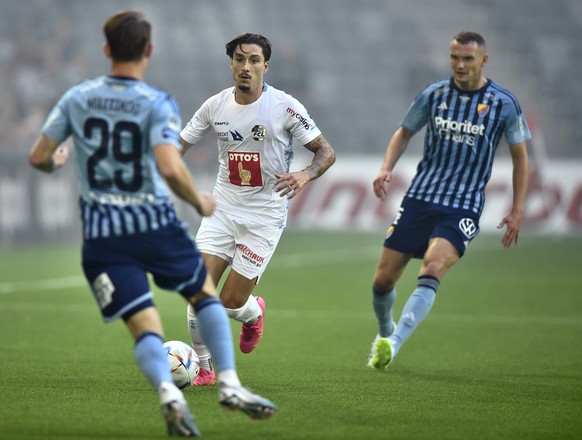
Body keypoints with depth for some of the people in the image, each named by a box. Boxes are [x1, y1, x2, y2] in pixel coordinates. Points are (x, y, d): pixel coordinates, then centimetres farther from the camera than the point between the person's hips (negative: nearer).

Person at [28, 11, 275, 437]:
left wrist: (56, 162, 28)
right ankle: (230, 384, 10)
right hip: (154, 223, -2)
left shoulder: (77, 98, 1)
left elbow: (38, 158, 5)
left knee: (145, 326, 0)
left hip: (101, 234, 2)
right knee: (206, 294, 20)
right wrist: (200, 202, -6)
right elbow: (170, 168, -24)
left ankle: (168, 391, -27)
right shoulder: (158, 104, -10)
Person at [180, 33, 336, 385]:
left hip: (265, 215, -3)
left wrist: (305, 175, -27)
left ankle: (254, 313, 33)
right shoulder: (216, 105, 0)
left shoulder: (285, 107, -11)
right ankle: (205, 368, 7)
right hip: (223, 208, 3)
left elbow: (326, 152, -6)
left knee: (231, 302, -5)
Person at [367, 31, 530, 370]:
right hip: (420, 199, 3)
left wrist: (517, 210, 3)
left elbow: (520, 155, 8)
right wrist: (387, 168, 0)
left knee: (432, 270, -28)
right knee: (384, 280, 3)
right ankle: (384, 331, 33)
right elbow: (405, 132, 18)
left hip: (463, 209, -3)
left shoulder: (504, 103, -2)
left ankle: (394, 343, -35)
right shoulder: (434, 94, 3)